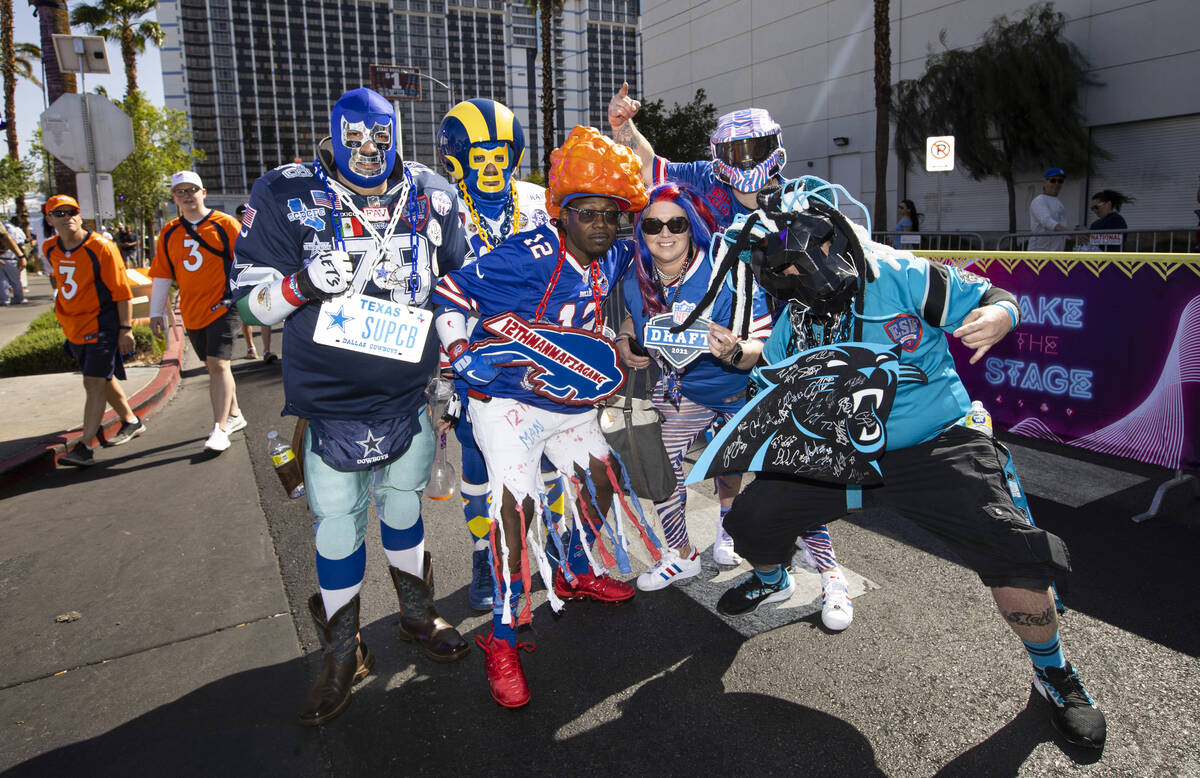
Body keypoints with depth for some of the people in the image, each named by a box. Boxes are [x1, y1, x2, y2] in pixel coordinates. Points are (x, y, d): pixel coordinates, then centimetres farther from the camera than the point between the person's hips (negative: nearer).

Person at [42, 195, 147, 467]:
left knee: (94, 383, -10)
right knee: (102, 380, 17)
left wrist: (126, 329, -15)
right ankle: (131, 422, 35)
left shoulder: (101, 248, -14)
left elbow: (122, 291, -13)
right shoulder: (50, 250, 5)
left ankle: (84, 446, -9)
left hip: (102, 324, -7)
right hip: (73, 328, 7)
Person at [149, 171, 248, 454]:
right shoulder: (169, 232, 11)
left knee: (218, 364, -13)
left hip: (222, 306, -5)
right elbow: (161, 276, 15)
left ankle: (219, 429, -10)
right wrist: (156, 312, 13)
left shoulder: (224, 224, -2)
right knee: (215, 366, 14)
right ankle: (234, 415, 29)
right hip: (192, 312, 5)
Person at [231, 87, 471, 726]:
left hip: (409, 392, 2)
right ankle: (343, 654, 24)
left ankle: (417, 615, 38)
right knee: (337, 519, 5)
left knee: (402, 500, 17)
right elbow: (250, 300, -6)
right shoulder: (285, 196, -6)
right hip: (329, 401, -2)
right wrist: (304, 282, -26)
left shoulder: (430, 196, 3)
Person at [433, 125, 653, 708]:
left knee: (600, 483, 17)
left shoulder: (611, 259, 1)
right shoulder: (530, 254, -21)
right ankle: (502, 637, -3)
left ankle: (575, 574, 43)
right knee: (516, 503, -17)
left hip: (570, 404, 8)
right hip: (508, 401, -8)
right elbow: (452, 291, -19)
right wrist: (462, 353, -30)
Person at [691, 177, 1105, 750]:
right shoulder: (789, 331, 1)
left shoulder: (903, 277, -10)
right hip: (835, 458, 4)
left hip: (935, 448, -3)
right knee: (751, 518, -4)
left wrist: (998, 315, -26)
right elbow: (770, 403, 12)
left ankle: (1053, 675, 11)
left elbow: (990, 297, -4)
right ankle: (771, 579, 36)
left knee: (1014, 555, -21)